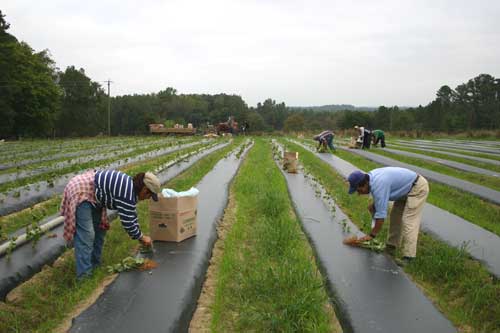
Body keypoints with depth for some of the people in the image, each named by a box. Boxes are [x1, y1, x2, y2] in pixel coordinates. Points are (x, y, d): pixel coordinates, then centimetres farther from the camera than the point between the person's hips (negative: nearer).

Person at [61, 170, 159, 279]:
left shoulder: (131, 186, 5)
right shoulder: (127, 194, -25)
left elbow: (131, 214, 15)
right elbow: (127, 223, -19)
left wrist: (139, 235, 16)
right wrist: (141, 237, -4)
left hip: (91, 192, 11)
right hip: (81, 193, -11)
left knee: (100, 228, 15)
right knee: (86, 235, -13)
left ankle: (95, 264, 25)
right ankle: (84, 275, -10)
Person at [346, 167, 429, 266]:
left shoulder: (378, 185, -32)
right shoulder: (371, 177, -3)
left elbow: (381, 215, -28)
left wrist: (372, 235, -19)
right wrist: (373, 206, 0)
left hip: (418, 188, -10)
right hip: (407, 188, 10)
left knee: (408, 221, -15)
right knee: (396, 216, 12)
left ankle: (408, 257, -15)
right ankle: (391, 247, 19)